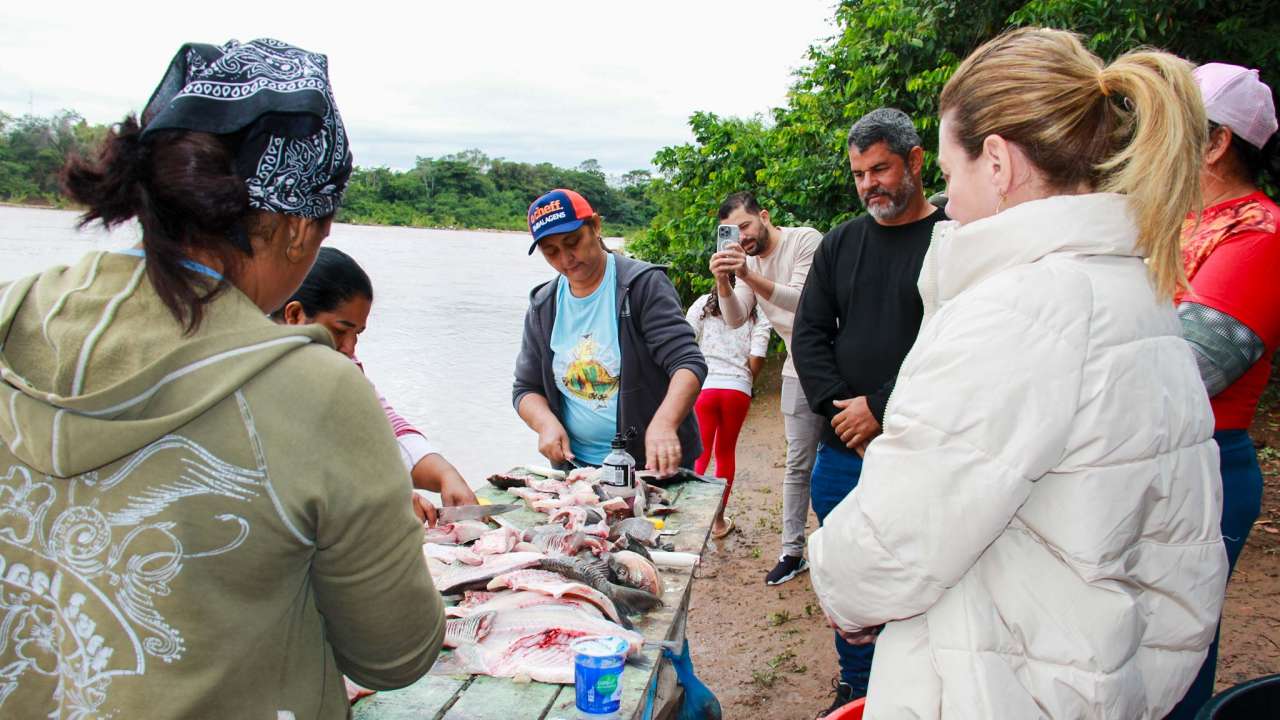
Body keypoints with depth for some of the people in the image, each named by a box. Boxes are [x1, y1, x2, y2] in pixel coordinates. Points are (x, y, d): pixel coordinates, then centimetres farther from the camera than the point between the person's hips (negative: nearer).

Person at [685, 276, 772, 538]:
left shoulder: (703, 304, 2)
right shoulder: (758, 315, 0)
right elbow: (756, 361, -6)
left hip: (703, 387, 0)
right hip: (738, 390, 1)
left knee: (699, 454, 9)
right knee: (726, 453, 16)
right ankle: (718, 520, 25)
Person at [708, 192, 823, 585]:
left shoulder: (806, 240, -13)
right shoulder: (747, 261, 7)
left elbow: (804, 301, -25)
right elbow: (735, 319, -3)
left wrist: (749, 277, -35)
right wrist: (723, 282, -22)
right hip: (799, 370, 6)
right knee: (798, 464, 8)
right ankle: (792, 552, 15)